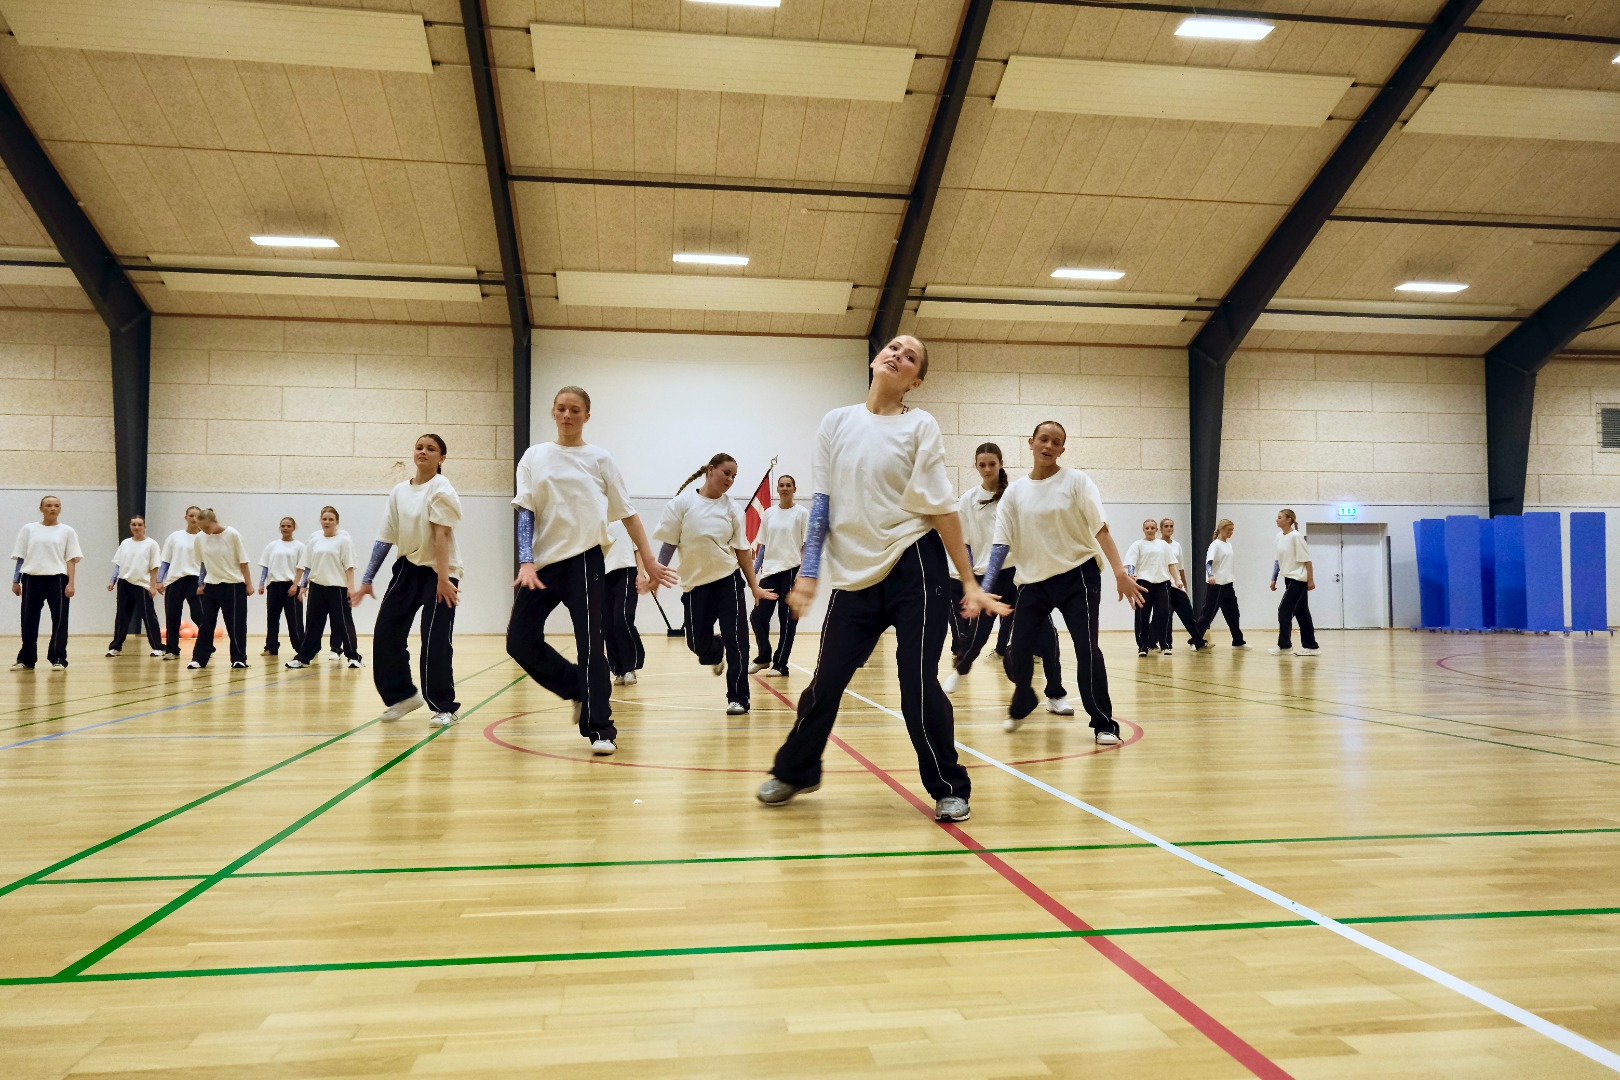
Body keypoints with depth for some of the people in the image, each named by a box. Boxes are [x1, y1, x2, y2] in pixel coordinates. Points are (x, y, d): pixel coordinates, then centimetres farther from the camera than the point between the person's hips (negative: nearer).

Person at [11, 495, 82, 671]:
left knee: (59, 620, -2)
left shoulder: (67, 531, 6)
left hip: (57, 579, -2)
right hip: (31, 579, 2)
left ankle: (58, 659, 4)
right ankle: (26, 659, 14)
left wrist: (70, 583, -8)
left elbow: (71, 559, 1)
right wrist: (15, 580, 5)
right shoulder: (28, 529, 10)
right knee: (29, 620, 5)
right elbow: (20, 557, 11)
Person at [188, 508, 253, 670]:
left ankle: (239, 658, 9)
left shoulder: (232, 535, -12)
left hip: (233, 585, -4)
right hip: (211, 586, 4)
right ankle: (199, 658, 10)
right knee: (205, 624, 4)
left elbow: (243, 562, -8)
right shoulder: (200, 538, -1)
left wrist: (248, 585, -7)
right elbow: (202, 563, 11)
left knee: (236, 624, 1)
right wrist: (201, 583, 11)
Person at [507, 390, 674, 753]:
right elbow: (525, 512, 3)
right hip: (543, 560, 3)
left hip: (584, 559, -3)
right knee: (520, 641, 0)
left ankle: (600, 730, 2)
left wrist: (648, 559, 2)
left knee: (589, 642, -7)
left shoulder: (599, 458, 5)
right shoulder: (534, 457, 10)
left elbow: (626, 512, 7)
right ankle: (578, 689, 22)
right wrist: (526, 562, -10)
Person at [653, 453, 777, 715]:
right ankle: (716, 653, 40)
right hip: (695, 583, -1)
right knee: (698, 643, 3)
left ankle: (738, 697, 4)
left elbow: (742, 549, 5)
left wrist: (754, 586, 3)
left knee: (735, 639, -6)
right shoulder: (683, 502, -3)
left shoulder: (731, 508, 3)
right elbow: (669, 542, 0)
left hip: (728, 578, 1)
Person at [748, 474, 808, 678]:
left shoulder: (802, 512, -1)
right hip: (770, 571, 4)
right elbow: (763, 545, 14)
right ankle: (763, 658, 20)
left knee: (787, 619, 1)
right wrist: (754, 570, 8)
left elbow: (807, 545, -3)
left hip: (791, 571, -4)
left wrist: (802, 571, -12)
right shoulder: (769, 513, 11)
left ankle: (780, 665, 8)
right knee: (758, 616, 1)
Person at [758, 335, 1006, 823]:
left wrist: (970, 583, -7)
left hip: (914, 567, -3)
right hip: (853, 573, 3)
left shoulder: (920, 426, -1)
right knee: (826, 681, 7)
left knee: (919, 683, -5)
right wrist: (809, 571, 3)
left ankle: (950, 790, 13)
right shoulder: (836, 422, 8)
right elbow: (823, 500, 9)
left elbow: (941, 507, -4)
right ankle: (794, 771, 29)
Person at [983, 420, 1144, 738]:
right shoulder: (1015, 491, 4)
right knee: (1018, 652, 1)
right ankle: (1021, 706, 31)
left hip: (1078, 575, -3)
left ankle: (1104, 725, 3)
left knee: (1087, 649, -11)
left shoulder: (1076, 481, -3)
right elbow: (1002, 543, 3)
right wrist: (984, 589, -5)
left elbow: (1100, 529, -9)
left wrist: (1120, 572, -19)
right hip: (1033, 580, 3)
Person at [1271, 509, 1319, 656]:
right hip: (1289, 579, 8)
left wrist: (1310, 580, -16)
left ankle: (1283, 644, 1)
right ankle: (1310, 646, 13)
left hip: (1299, 579, -8)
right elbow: (1279, 559, 14)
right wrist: (1274, 579, 11)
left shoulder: (1296, 536, -15)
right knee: (1301, 613, 9)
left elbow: (1306, 559, -15)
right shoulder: (1279, 536, 8)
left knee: (1284, 610, -8)